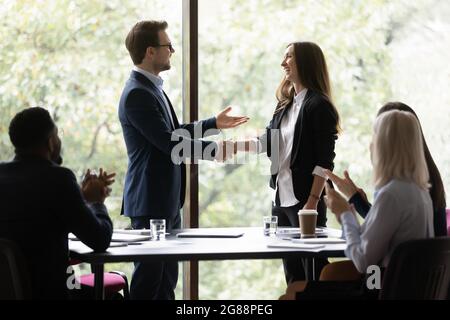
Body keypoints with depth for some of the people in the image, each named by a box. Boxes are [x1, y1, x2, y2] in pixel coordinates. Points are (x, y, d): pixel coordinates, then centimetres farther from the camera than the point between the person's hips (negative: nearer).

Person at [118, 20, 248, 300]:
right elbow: (169, 142, -21)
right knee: (149, 277, -3)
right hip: (151, 202, -10)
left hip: (167, 200, 10)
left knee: (167, 276, 14)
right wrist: (215, 150, -13)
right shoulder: (137, 94, -19)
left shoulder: (152, 88, 12)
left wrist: (214, 124, 19)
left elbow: (173, 132, 21)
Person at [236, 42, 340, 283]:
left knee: (313, 271, -4)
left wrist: (313, 202, -17)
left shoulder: (319, 106, -9)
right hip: (282, 199, 8)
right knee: (292, 273, 11)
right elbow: (269, 141, 15)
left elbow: (324, 161, -13)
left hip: (305, 200, -8)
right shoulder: (286, 104, 14)